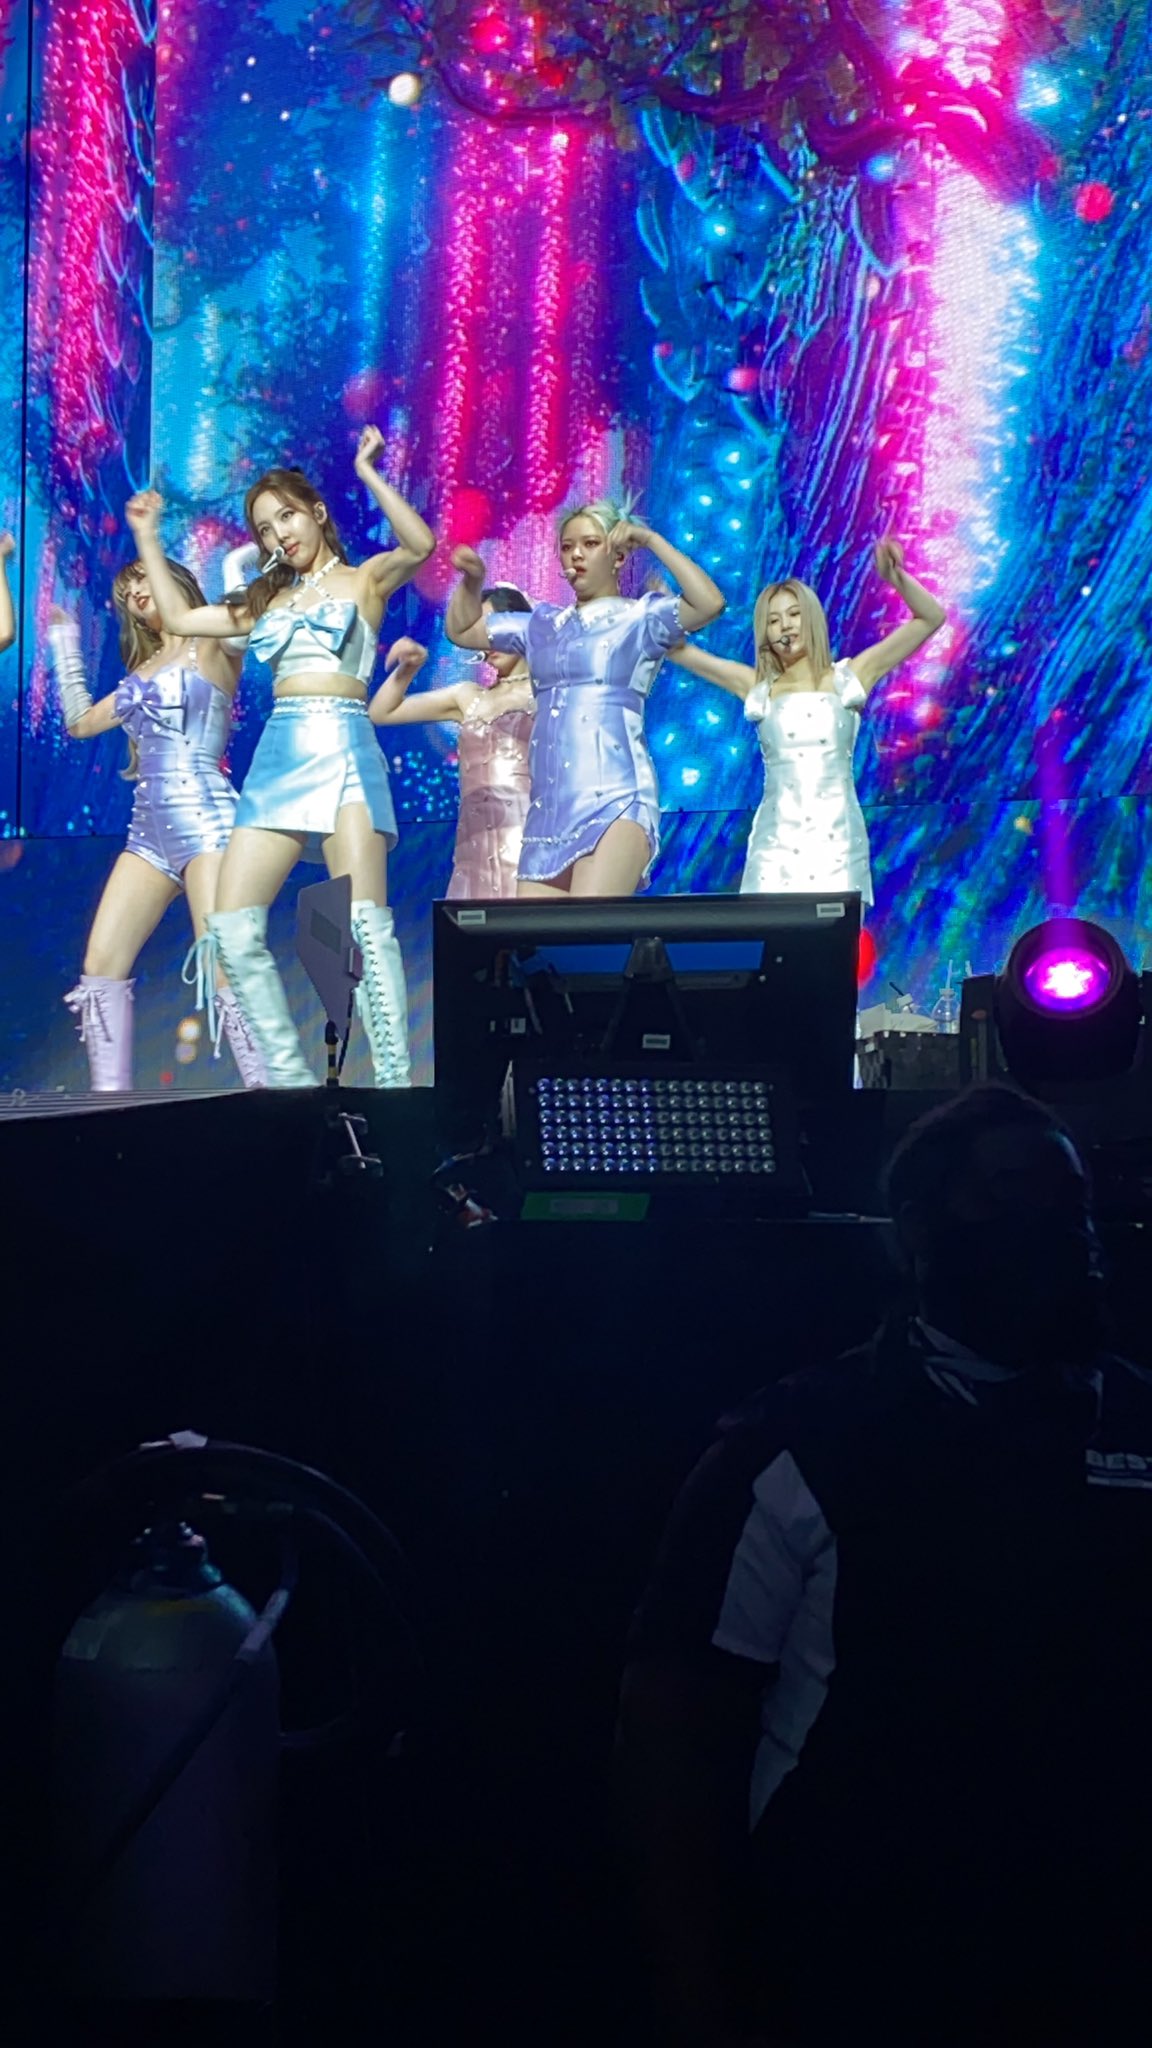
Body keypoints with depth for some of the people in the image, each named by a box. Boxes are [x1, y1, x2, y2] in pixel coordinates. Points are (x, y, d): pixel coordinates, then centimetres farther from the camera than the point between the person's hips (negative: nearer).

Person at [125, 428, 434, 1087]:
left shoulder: (365, 580, 9)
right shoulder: (268, 600, 24)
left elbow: (419, 545, -11)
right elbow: (179, 618, 28)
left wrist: (369, 473, -14)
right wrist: (147, 538, 28)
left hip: (345, 749, -5)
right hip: (278, 757, 5)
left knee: (365, 926, -17)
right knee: (233, 929, -7)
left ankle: (394, 1080, -17)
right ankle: (289, 1076, -2)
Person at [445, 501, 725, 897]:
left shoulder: (640, 617, 5)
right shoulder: (543, 624, 22)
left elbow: (709, 604, -13)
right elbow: (461, 630, 33)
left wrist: (651, 540, -7)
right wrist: (472, 579, 15)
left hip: (614, 802, -7)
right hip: (548, 809, 7)